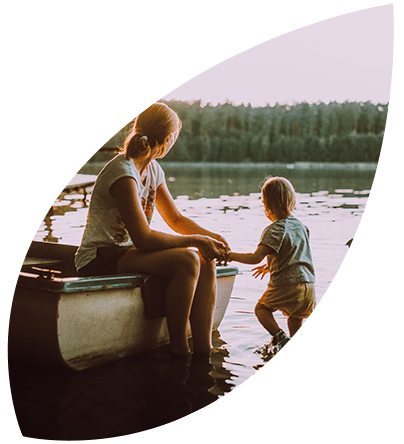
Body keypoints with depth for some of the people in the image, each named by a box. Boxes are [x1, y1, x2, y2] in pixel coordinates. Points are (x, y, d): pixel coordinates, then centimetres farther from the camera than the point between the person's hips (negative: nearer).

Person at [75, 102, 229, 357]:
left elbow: (175, 218, 14)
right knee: (186, 260, -28)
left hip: (127, 251, 9)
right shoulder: (123, 173, -21)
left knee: (206, 263, -10)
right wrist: (195, 240, -20)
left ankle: (204, 349, -12)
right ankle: (178, 349, -15)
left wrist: (211, 237, -1)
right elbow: (143, 238, -26)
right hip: (100, 261, -9)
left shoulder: (153, 170, 8)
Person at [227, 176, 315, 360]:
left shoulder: (274, 230, -12)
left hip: (285, 285, -7)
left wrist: (230, 255, -9)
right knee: (294, 313, 29)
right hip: (308, 285, 7)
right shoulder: (300, 225, 14)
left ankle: (280, 337, -2)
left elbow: (255, 257, -19)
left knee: (262, 308, 12)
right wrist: (269, 266, 34)